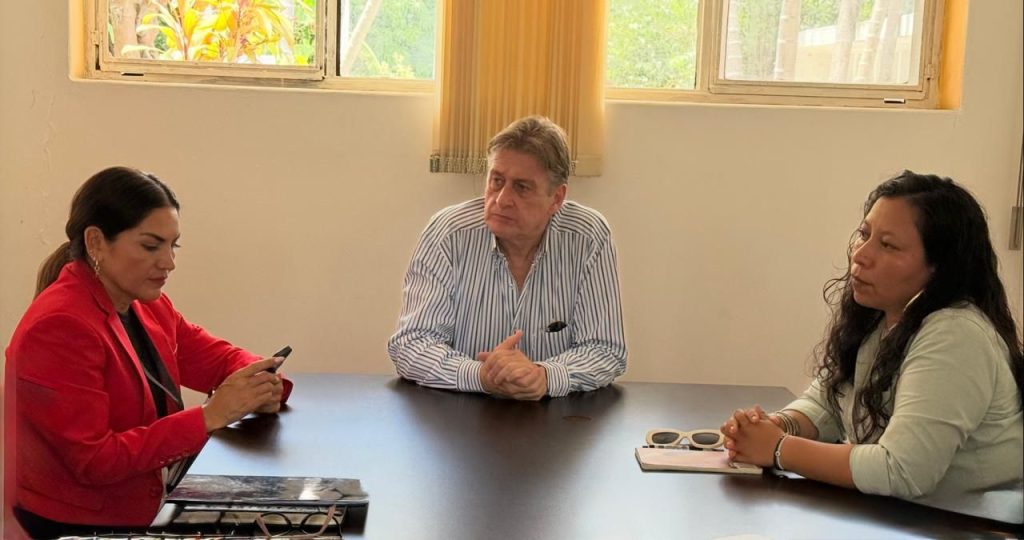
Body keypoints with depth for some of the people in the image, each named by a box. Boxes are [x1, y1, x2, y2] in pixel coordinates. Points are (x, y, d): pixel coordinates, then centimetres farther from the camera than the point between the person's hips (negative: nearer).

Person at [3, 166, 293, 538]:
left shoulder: (147, 304, 5)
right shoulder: (59, 327, -20)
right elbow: (94, 461, -23)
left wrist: (258, 383, -12)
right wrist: (209, 417, -27)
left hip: (143, 509, 8)